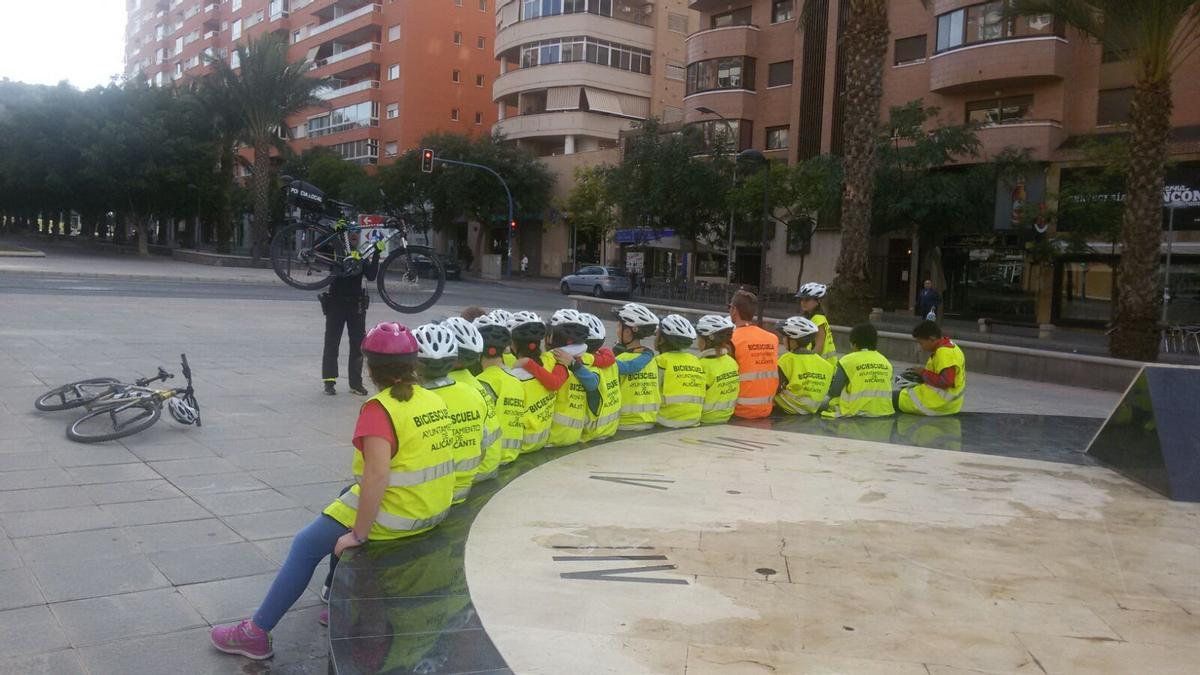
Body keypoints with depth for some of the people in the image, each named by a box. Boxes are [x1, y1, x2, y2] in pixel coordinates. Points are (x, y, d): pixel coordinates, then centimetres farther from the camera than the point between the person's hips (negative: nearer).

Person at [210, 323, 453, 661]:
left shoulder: (379, 409, -19)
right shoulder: (434, 401, 3)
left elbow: (376, 477, -27)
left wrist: (358, 534, -18)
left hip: (393, 515, -8)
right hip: (434, 512, 8)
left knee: (306, 546, 10)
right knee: (343, 508, 30)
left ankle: (256, 632, 20)